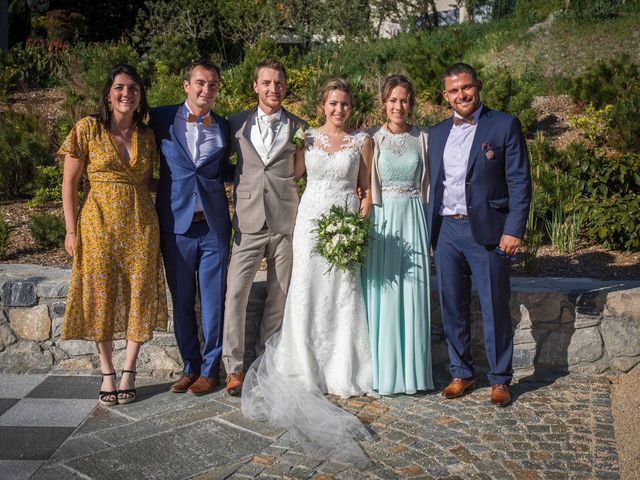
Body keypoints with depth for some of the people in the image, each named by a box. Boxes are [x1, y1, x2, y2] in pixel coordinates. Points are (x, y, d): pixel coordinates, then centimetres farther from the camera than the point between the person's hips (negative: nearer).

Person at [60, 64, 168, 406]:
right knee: (101, 297, 5)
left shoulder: (146, 136, 7)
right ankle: (107, 373, 19)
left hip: (140, 225, 3)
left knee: (139, 297, 3)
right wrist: (71, 231, -5)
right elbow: (69, 182, -2)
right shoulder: (88, 129, -3)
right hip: (99, 224, -2)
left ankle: (128, 372, 17)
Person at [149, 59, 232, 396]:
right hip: (176, 224, 0)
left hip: (214, 225, 1)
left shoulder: (224, 127, 8)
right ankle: (190, 366, 25)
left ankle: (210, 368, 21)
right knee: (182, 301, 9)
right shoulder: (161, 119, 2)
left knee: (213, 301, 6)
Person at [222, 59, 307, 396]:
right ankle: (234, 367, 6)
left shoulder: (299, 128, 7)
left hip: (285, 221, 1)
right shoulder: (237, 124, 7)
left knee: (279, 296, 8)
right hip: (248, 221, 0)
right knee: (235, 293, -7)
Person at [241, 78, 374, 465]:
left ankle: (343, 374, 13)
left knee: (343, 295, 1)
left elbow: (367, 188, 5)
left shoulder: (362, 141, 5)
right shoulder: (307, 137, 8)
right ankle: (308, 372, 13)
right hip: (310, 219, 1)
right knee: (307, 292, 0)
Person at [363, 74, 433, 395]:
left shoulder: (422, 139, 8)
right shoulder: (372, 139, 3)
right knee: (382, 292, 0)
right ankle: (383, 371, 11)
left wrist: (427, 227, 4)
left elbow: (427, 185, 10)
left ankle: (412, 371, 15)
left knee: (413, 293, 3)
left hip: (414, 220, 2)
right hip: (381, 220, -1)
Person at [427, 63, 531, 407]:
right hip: (446, 231, 5)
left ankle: (500, 379, 19)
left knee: (495, 309, 3)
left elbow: (519, 182, -6)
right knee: (452, 308, 10)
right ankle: (461, 373, 25)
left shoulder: (504, 125, -2)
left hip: (487, 231, -4)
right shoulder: (437, 133, 13)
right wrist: (430, 230, 10)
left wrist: (514, 230, -12)